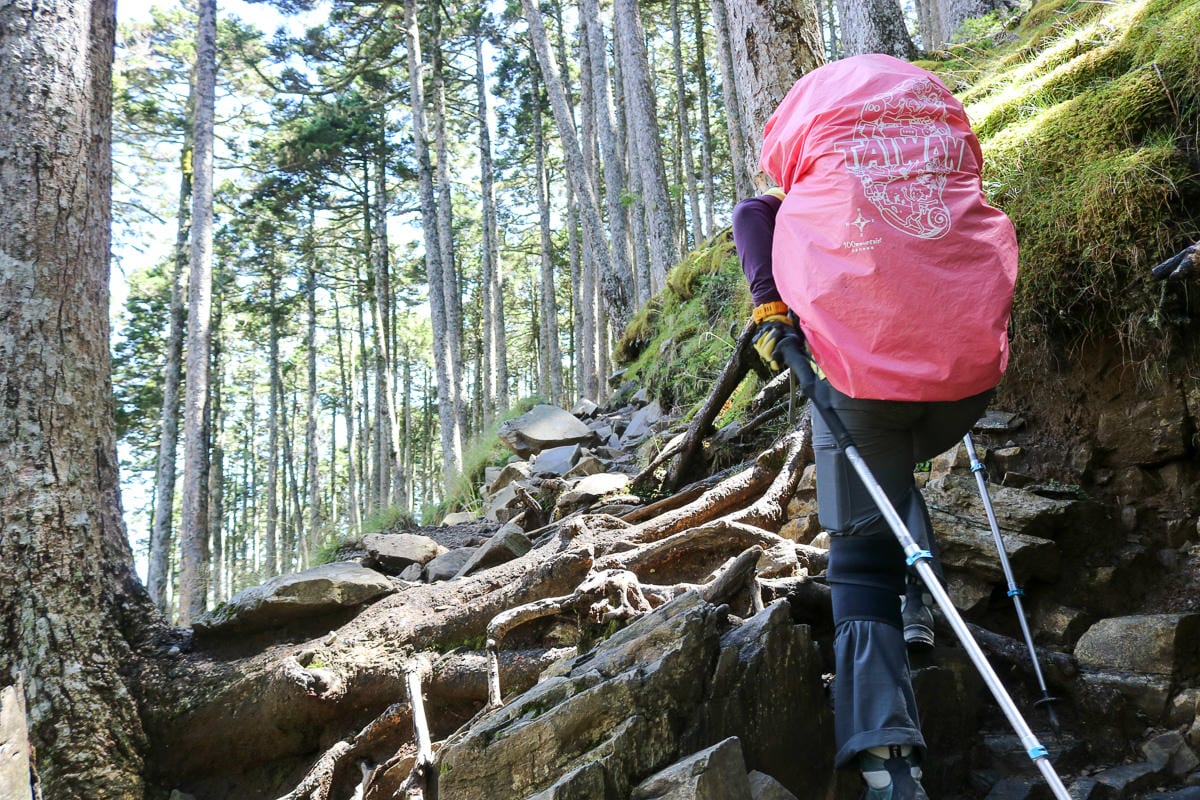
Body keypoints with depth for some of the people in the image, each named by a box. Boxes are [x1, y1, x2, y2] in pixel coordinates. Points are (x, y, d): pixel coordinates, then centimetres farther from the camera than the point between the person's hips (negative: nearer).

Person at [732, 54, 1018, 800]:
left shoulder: (816, 103, 16)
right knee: (896, 468, 35)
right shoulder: (941, 106, 22)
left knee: (863, 555, 6)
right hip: (971, 360, 3)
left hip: (863, 362, -3)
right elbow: (975, 212, 22)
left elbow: (753, 213, 1)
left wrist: (768, 304, -5)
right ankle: (918, 602, 18)